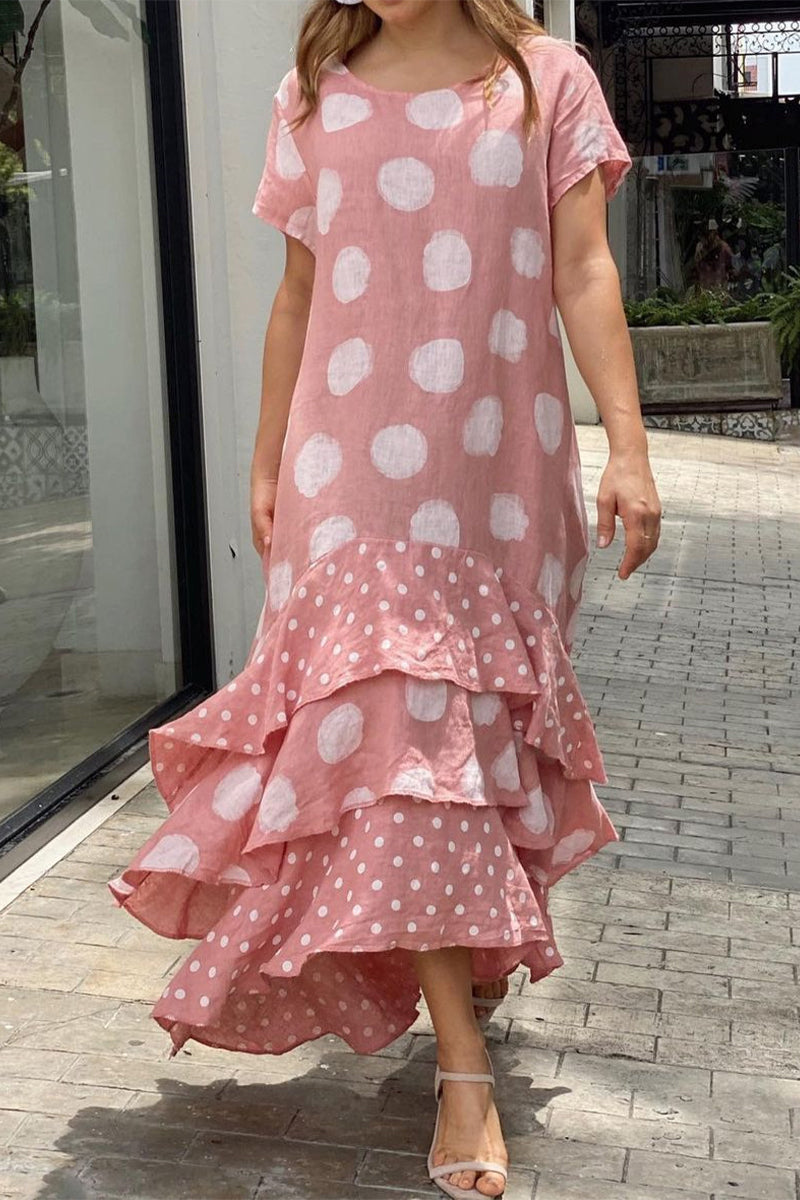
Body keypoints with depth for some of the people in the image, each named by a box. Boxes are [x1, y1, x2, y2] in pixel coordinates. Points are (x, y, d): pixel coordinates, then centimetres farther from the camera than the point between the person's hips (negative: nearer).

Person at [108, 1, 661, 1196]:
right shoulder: (316, 101, 8)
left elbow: (584, 272, 0)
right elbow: (298, 295, 11)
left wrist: (626, 445, -8)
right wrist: (267, 461, 12)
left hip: (506, 475, 1)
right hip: (358, 478, 0)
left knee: (490, 729, 8)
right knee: (402, 744, -7)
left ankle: (473, 956, 33)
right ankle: (463, 1069, -1)